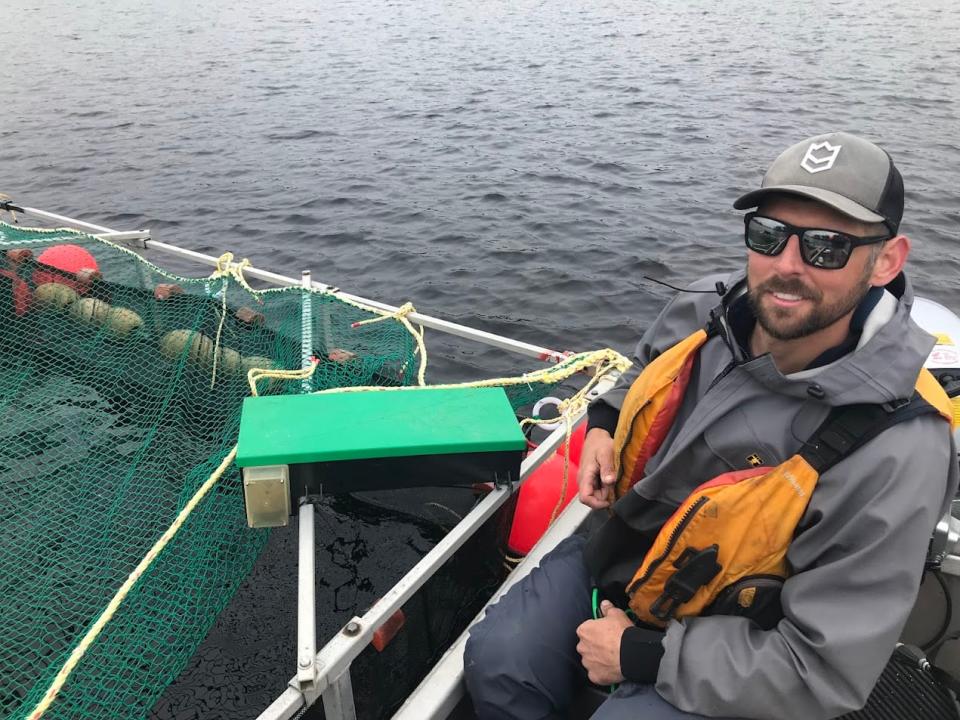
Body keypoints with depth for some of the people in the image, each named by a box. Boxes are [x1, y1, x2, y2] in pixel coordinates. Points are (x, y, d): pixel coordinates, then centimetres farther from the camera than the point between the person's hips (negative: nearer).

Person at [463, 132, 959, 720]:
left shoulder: (895, 451, -31)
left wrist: (641, 655, -22)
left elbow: (823, 673, -25)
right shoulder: (706, 308, -14)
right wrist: (603, 424, -4)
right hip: (614, 554, 5)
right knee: (494, 660, -1)